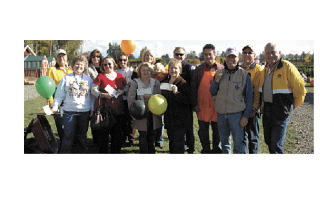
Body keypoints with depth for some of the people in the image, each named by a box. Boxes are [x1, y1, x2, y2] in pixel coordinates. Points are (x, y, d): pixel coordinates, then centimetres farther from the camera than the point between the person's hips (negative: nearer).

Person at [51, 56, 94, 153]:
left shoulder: (88, 79, 10)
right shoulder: (66, 78, 5)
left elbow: (92, 95, 13)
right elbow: (60, 94, 4)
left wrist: (92, 108, 8)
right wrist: (55, 106, -2)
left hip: (85, 111, 2)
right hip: (69, 110, -2)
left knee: (82, 134, 11)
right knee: (68, 134, -2)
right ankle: (65, 152, 6)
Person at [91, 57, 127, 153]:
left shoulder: (120, 76, 10)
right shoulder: (100, 76, 3)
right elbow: (93, 90, -2)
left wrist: (120, 92, -4)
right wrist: (103, 95, -17)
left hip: (118, 109, 3)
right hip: (103, 109, -2)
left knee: (117, 133, 7)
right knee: (103, 133, 0)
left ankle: (115, 151, 21)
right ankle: (103, 151, 13)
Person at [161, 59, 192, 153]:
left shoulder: (183, 83, -10)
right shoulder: (165, 83, 12)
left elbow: (188, 100, -18)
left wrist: (176, 93, -29)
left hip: (180, 120, -7)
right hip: (169, 119, 7)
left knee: (178, 143, -5)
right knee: (171, 142, 16)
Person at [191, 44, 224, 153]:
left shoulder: (221, 69, 3)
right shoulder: (199, 70, 4)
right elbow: (193, 87, 5)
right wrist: (195, 104, -1)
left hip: (217, 106, 0)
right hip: (202, 106, 1)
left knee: (217, 131, 9)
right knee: (203, 131, 9)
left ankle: (216, 150, 25)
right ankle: (206, 150, 24)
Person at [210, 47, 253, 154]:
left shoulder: (244, 74, -3)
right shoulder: (219, 73, 7)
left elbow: (249, 97, -2)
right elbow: (212, 93, 9)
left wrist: (246, 116, -7)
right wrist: (216, 81, -8)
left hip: (236, 114, -4)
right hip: (221, 113, 4)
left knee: (239, 142, -3)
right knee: (224, 141, 16)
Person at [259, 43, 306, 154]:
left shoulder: (287, 67, -12)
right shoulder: (265, 69, 10)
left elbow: (300, 88, -10)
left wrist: (293, 106, 0)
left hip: (281, 111, -7)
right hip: (266, 111, 7)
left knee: (276, 146, -7)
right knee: (268, 141, 16)